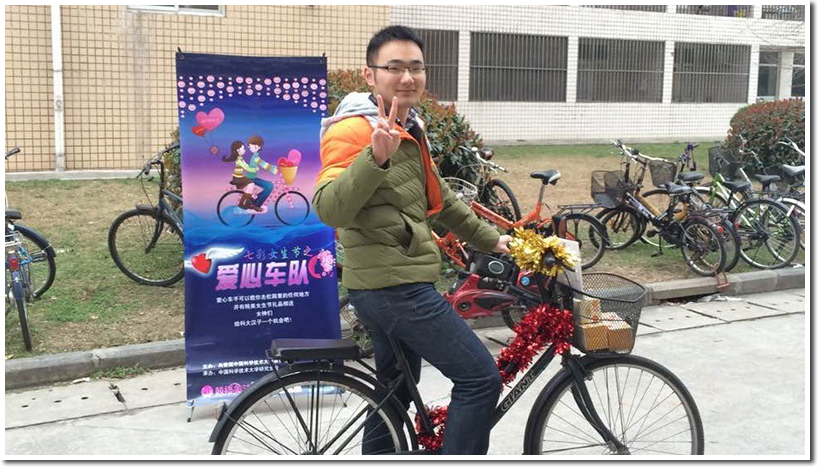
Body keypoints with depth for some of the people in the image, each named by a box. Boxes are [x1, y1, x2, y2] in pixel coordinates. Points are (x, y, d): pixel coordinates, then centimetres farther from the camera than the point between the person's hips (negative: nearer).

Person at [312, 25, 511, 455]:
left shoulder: (410, 129, 14)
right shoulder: (352, 130, -15)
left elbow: (437, 197, 26)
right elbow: (329, 210, -29)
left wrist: (489, 238, 27)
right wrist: (376, 156, -42)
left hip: (393, 283, 10)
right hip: (393, 285, -10)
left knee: (398, 392, 20)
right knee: (480, 378, -6)